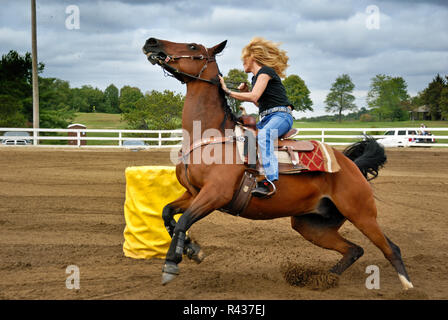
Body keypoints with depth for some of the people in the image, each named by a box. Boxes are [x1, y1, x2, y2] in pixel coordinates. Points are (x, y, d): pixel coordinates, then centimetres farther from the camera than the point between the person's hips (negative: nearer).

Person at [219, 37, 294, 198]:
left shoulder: (265, 71, -6)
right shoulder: (256, 77, 23)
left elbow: (254, 97, -20)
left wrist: (228, 92, -14)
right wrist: (245, 90, 16)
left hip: (281, 116, -10)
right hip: (265, 119, 10)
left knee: (263, 135, -39)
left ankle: (269, 181, -51)